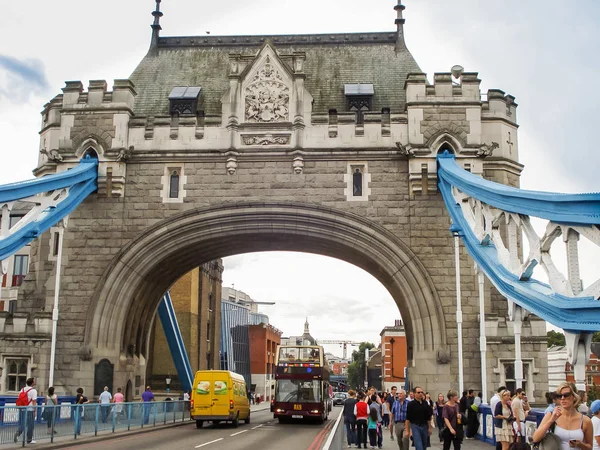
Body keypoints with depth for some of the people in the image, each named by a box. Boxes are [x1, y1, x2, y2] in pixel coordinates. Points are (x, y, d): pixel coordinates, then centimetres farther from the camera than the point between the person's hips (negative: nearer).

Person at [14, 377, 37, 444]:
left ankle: (18, 433, -16)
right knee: (30, 425, 6)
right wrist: (34, 411, -7)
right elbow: (34, 401, -12)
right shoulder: (33, 390, -9)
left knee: (22, 424, 12)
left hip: (22, 409, 5)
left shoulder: (22, 390, 10)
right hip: (30, 410, -5)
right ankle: (29, 440, 13)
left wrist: (20, 408, 20)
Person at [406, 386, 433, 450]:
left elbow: (428, 418, 13)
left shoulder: (425, 404, 7)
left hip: (424, 426, 5)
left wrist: (429, 428, 10)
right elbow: (408, 418, -6)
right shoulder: (411, 404, -6)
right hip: (415, 426, -5)